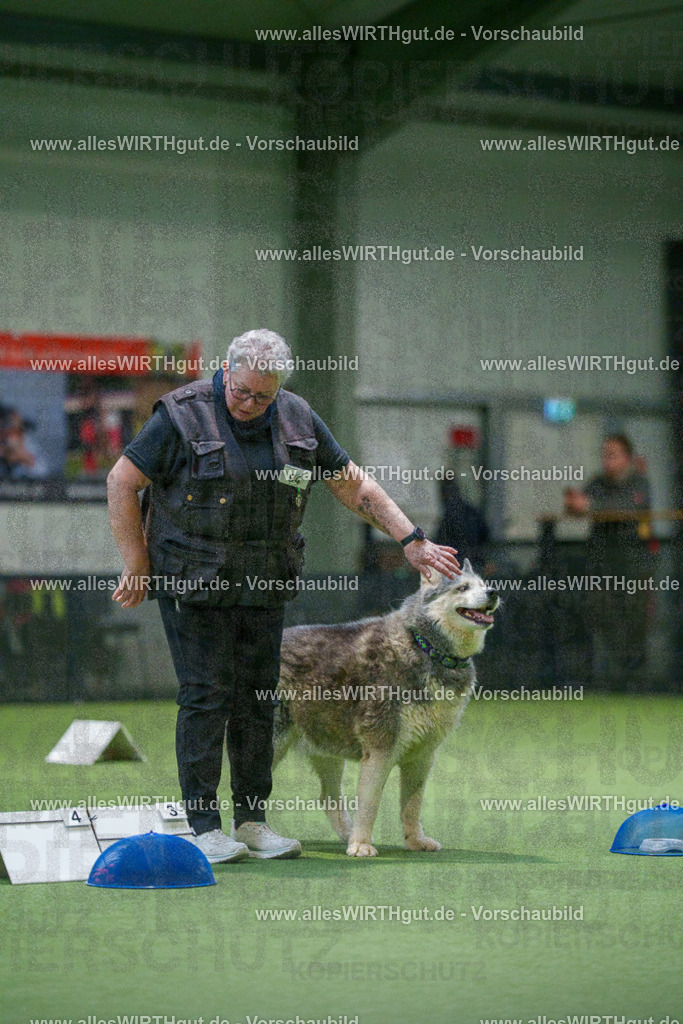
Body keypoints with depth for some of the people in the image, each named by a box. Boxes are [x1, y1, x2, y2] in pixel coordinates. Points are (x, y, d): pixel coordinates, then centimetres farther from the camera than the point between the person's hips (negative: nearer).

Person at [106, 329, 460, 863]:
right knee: (206, 697, -7)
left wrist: (412, 540, 6)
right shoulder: (183, 415, -9)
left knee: (258, 698, 6)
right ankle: (205, 826, -1)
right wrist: (137, 565, -6)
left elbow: (354, 485, 11)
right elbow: (122, 482, -5)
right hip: (194, 581, -5)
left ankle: (252, 821, 15)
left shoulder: (298, 420, 5)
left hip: (265, 587, 5)